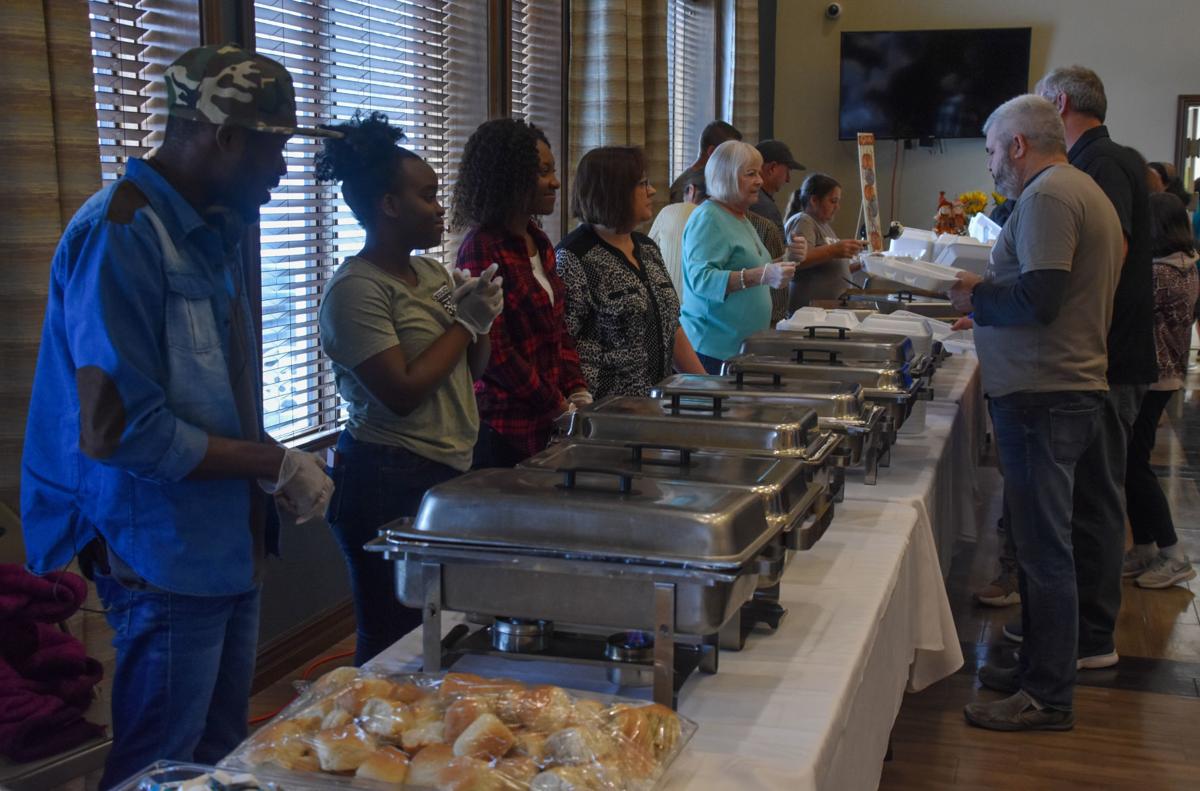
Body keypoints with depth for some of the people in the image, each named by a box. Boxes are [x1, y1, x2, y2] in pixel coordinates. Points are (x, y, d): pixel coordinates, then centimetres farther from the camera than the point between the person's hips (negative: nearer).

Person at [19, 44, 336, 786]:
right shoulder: (121, 236, -20)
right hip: (168, 556, -9)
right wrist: (275, 467, -17)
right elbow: (115, 431, -25)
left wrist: (284, 464, 1)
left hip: (231, 545, 9)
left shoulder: (212, 231, 9)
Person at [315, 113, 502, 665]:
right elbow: (401, 392, -20)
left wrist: (483, 319, 0)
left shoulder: (432, 273, 13)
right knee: (395, 644, -1)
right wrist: (465, 323, -10)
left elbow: (470, 372, 20)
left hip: (450, 471, 8)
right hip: (391, 480, -8)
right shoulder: (356, 289, -12)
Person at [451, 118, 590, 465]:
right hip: (504, 428, -8)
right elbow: (493, 349, -17)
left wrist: (576, 390, 4)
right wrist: (558, 406, -12)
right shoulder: (482, 250, -14)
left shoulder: (539, 242, 12)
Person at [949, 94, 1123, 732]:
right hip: (1070, 387, 11)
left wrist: (976, 295, -7)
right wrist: (988, 292, 14)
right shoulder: (1084, 190, 20)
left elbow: (1039, 296, -23)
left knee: (1043, 547, -4)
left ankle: (1047, 697, 4)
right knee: (1040, 541, 17)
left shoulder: (1046, 195, -13)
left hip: (1041, 396, -11)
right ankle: (1038, 669, 27)